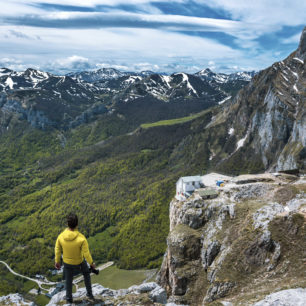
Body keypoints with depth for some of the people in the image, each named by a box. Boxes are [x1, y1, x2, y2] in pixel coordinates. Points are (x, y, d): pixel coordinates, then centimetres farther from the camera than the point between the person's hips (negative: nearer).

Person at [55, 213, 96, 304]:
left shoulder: (61, 236, -30)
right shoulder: (81, 238, -40)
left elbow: (57, 250, -12)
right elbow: (86, 254, -28)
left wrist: (57, 261, 8)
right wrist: (92, 263, -8)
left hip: (67, 261, 2)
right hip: (79, 261, -2)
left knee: (68, 279, 29)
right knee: (86, 273, 31)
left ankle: (69, 298, 49)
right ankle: (89, 294, 36)